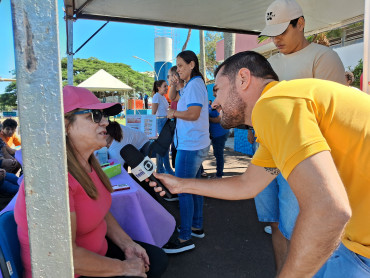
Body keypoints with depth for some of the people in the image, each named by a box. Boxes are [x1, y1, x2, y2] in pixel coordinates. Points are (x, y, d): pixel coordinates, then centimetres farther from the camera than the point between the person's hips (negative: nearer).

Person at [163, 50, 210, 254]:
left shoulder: (195, 84, -13)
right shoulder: (191, 85, 20)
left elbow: (193, 114, -23)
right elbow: (172, 98, 28)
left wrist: (174, 113, -8)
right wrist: (174, 84, 12)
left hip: (190, 146, -11)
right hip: (196, 144, 11)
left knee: (183, 189, -7)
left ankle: (185, 238, 2)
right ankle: (196, 227, 31)